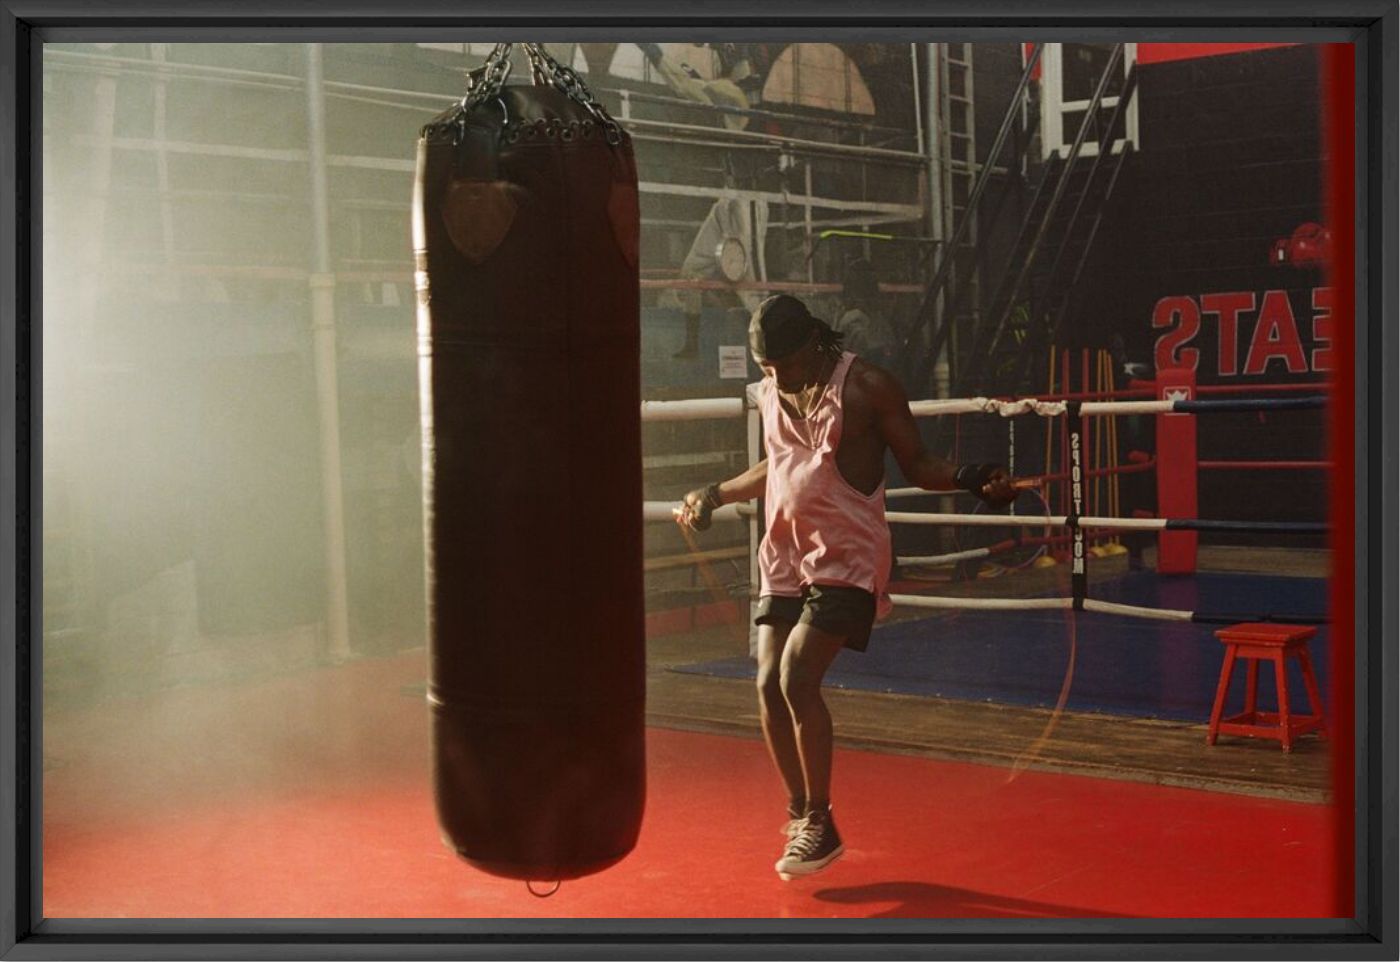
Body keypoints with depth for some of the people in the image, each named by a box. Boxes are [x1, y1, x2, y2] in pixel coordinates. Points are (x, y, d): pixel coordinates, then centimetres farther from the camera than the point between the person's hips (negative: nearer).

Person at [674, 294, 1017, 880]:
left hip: (846, 561, -6)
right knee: (770, 686, 0)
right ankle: (800, 815, 18)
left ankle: (820, 823, -1)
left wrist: (969, 480, -21)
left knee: (797, 679, -17)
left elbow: (917, 465, -4)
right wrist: (715, 495, 31)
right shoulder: (769, 395, 9)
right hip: (783, 557, 6)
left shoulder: (867, 387, -9)